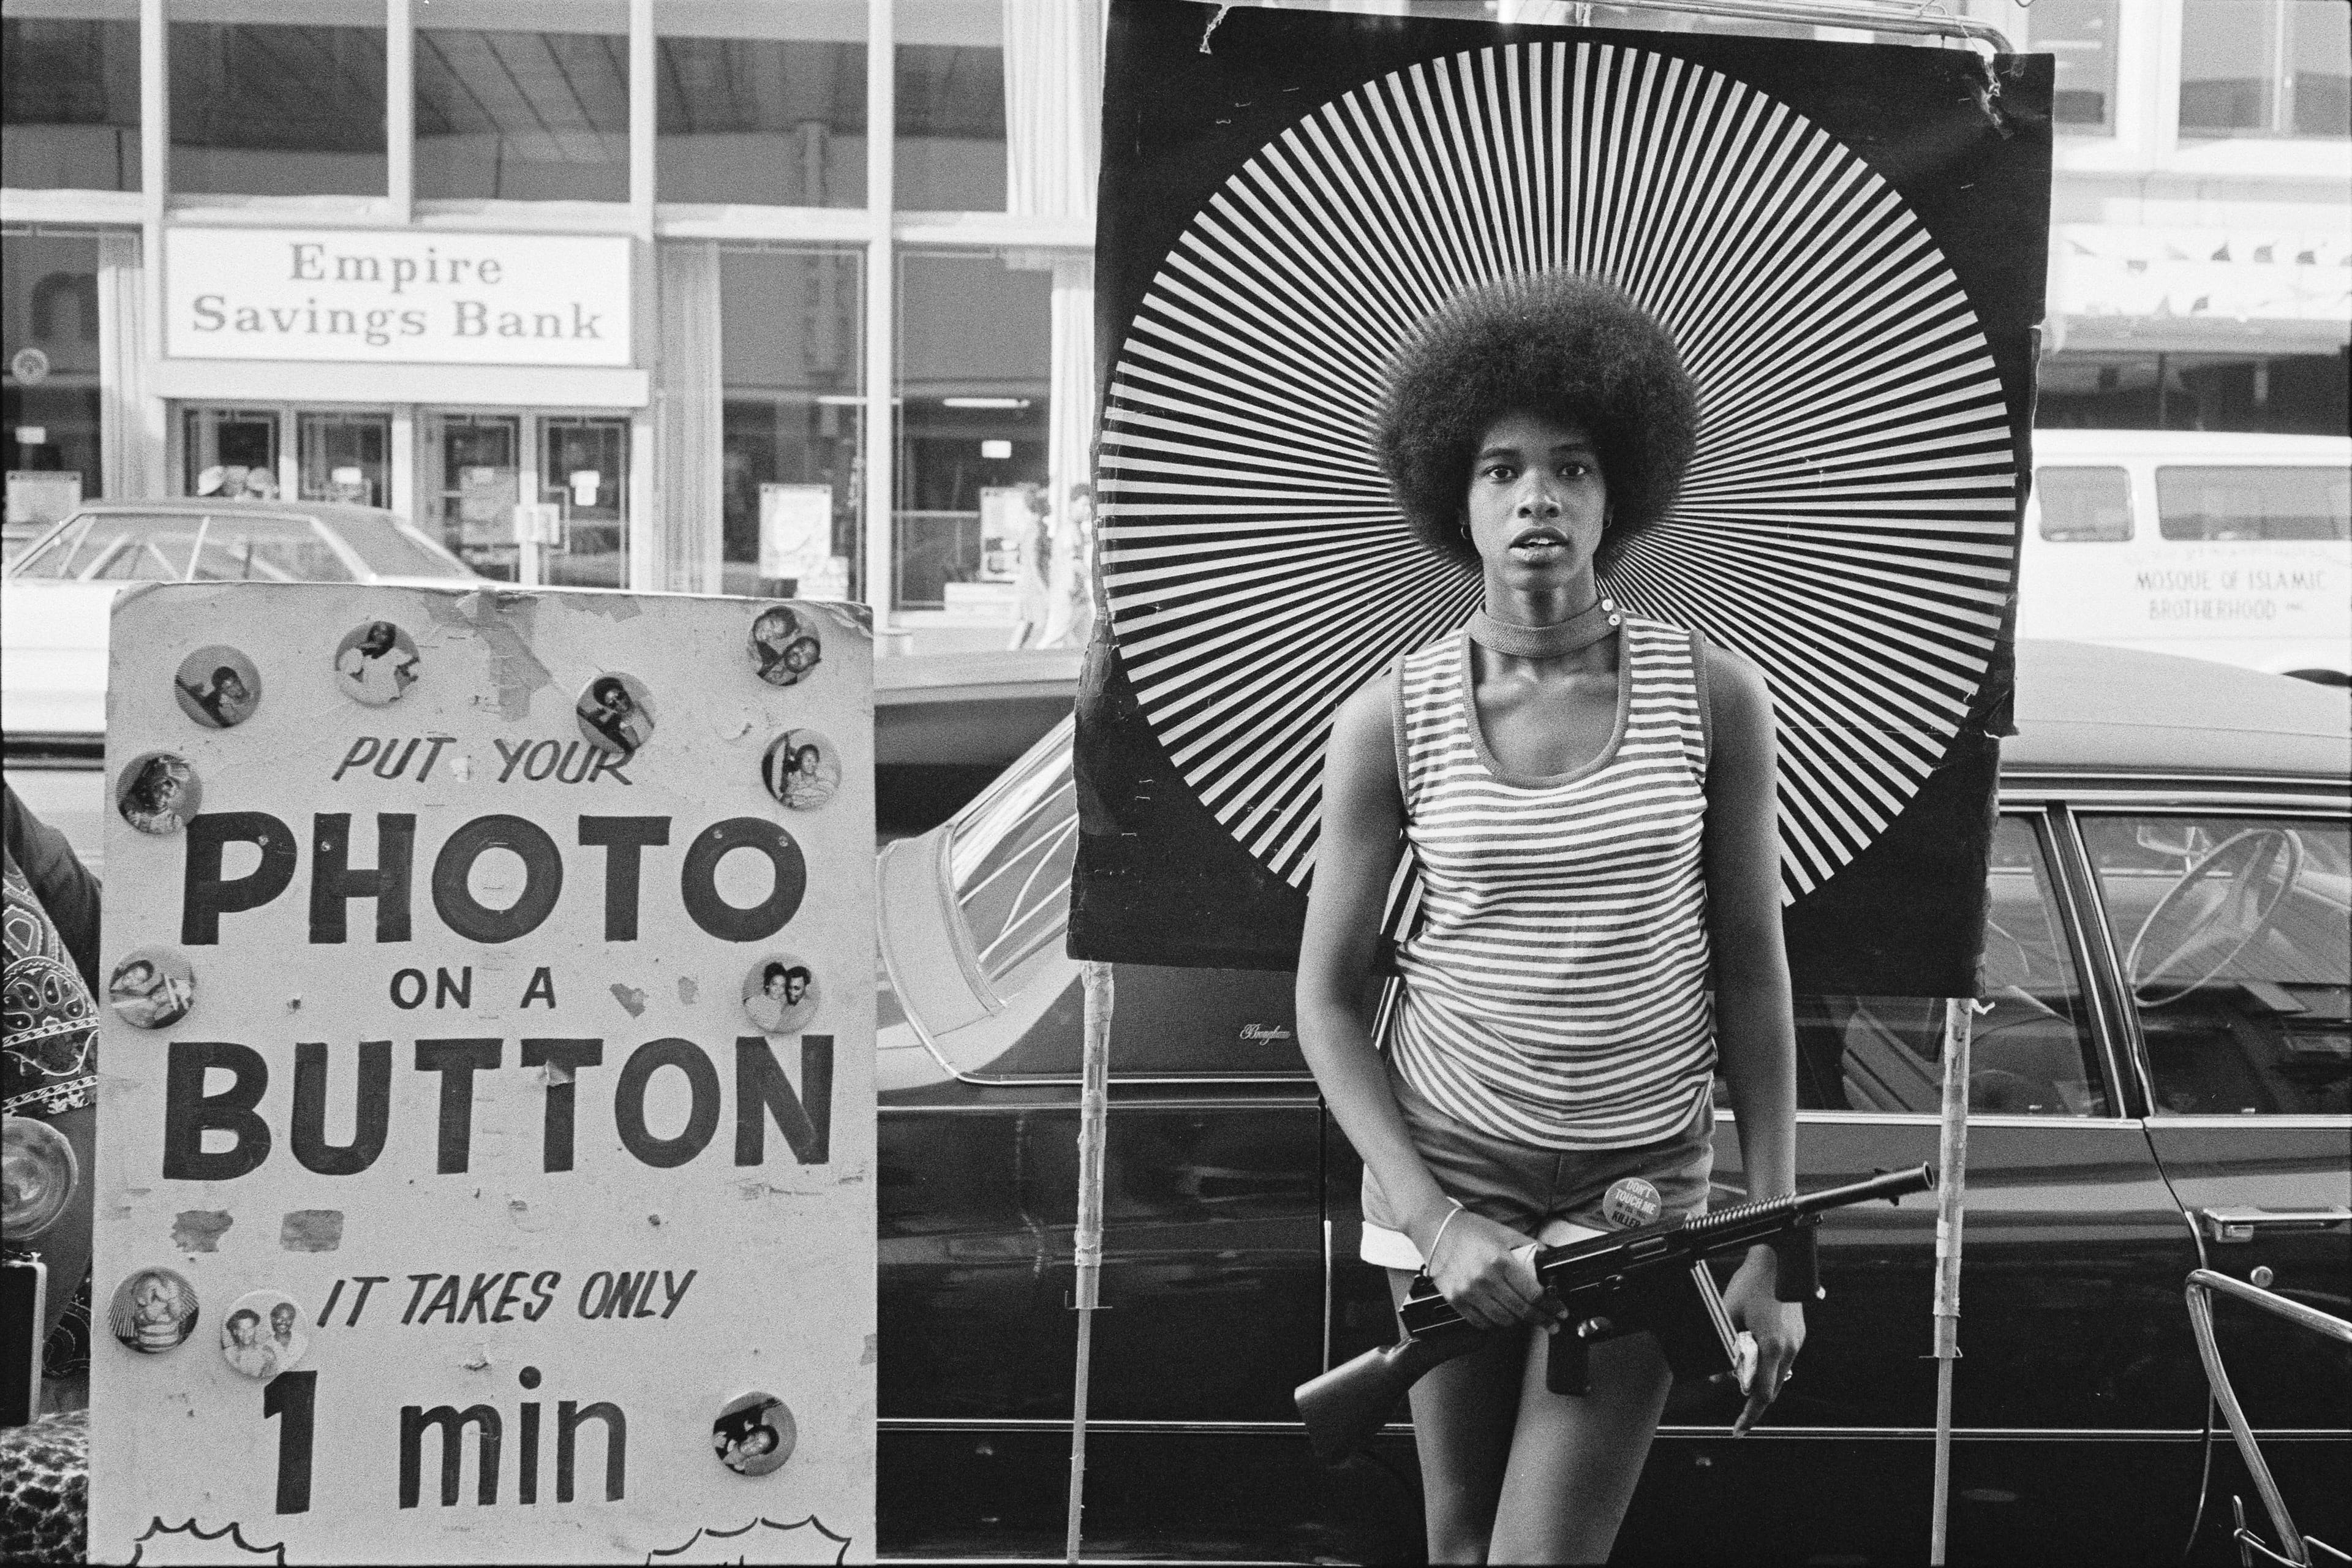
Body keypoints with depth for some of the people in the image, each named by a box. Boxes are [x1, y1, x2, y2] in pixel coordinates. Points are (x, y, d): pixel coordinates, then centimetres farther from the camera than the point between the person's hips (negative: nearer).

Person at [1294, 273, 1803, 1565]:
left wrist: (1773, 1249, -2)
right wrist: (1433, 1223, -12)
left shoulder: (1712, 695, -6)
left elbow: (1752, 972, 0)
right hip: (1448, 1175, 1)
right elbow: (1326, 1001, -1)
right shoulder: (1388, 719, -7)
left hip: (1641, 1189, -1)